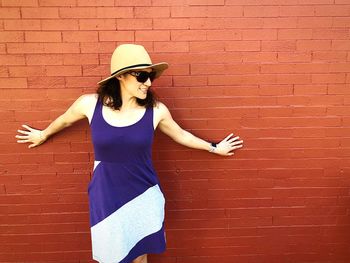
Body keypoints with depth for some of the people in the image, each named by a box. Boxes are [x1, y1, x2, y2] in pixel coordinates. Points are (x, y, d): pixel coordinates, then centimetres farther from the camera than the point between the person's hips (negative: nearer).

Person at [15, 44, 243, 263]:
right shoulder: (90, 103, -11)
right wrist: (43, 135, 29)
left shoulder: (156, 110, -10)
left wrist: (214, 147, 16)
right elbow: (64, 120, 11)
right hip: (105, 199, 0)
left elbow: (181, 135, 7)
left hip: (144, 198, 0)